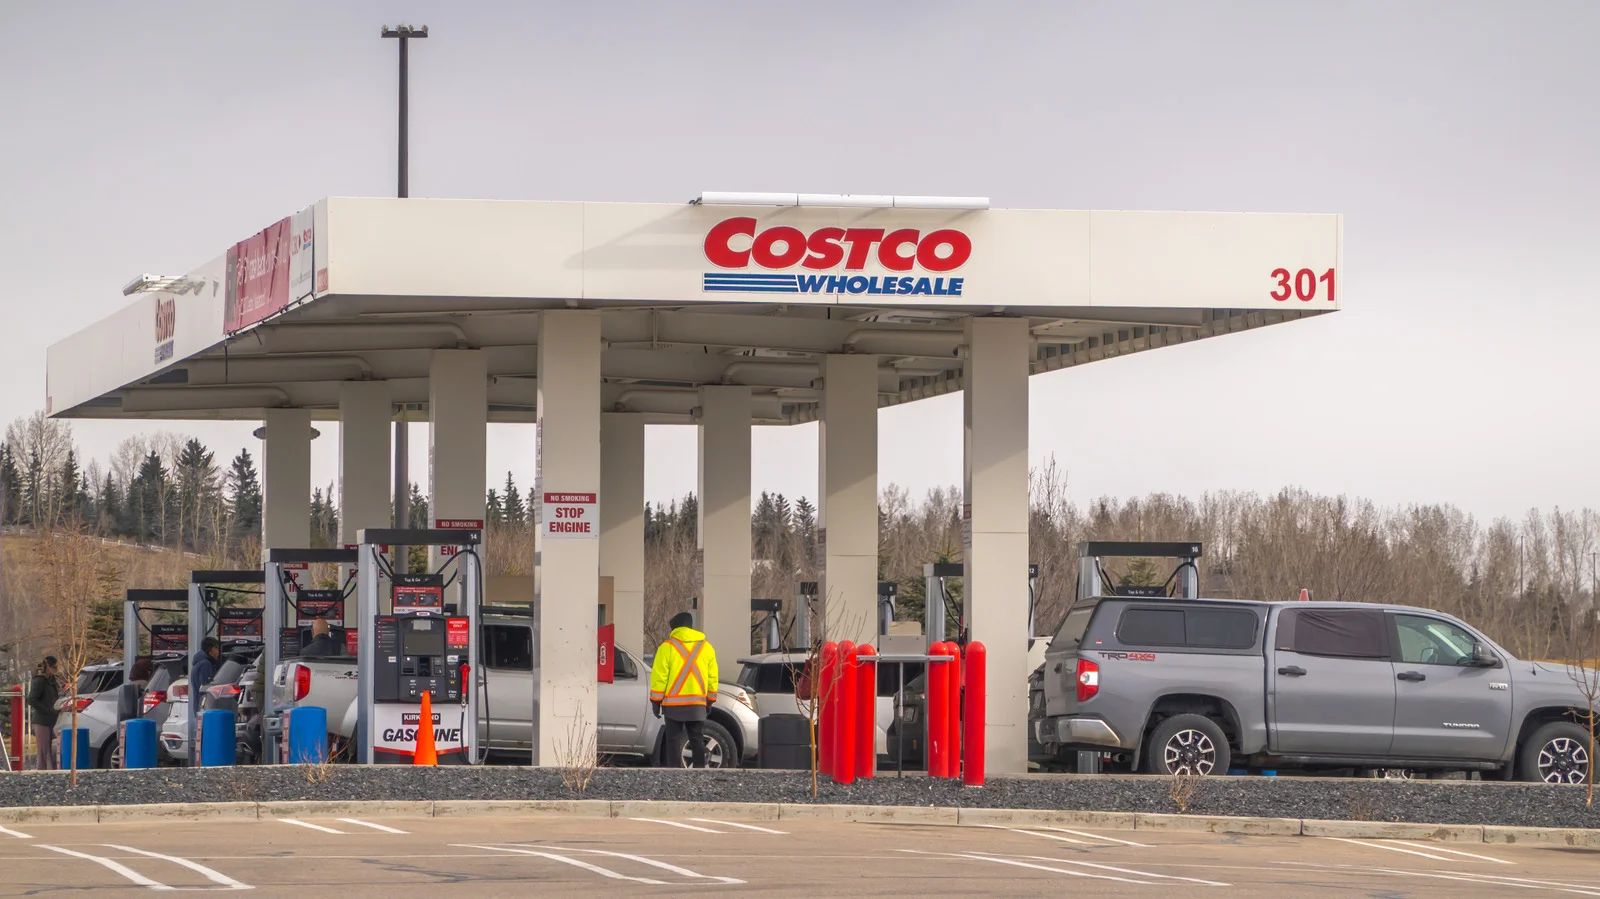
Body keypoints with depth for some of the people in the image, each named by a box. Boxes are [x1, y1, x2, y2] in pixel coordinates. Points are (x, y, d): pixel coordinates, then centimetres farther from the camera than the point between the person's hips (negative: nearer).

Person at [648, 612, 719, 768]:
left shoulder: (667, 647, -5)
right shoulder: (706, 647, 8)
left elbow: (659, 677, -7)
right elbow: (712, 677, 11)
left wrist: (656, 701, 0)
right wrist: (710, 701, 20)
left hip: (673, 703, -3)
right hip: (698, 703, 3)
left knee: (673, 740, 0)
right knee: (697, 741, 8)